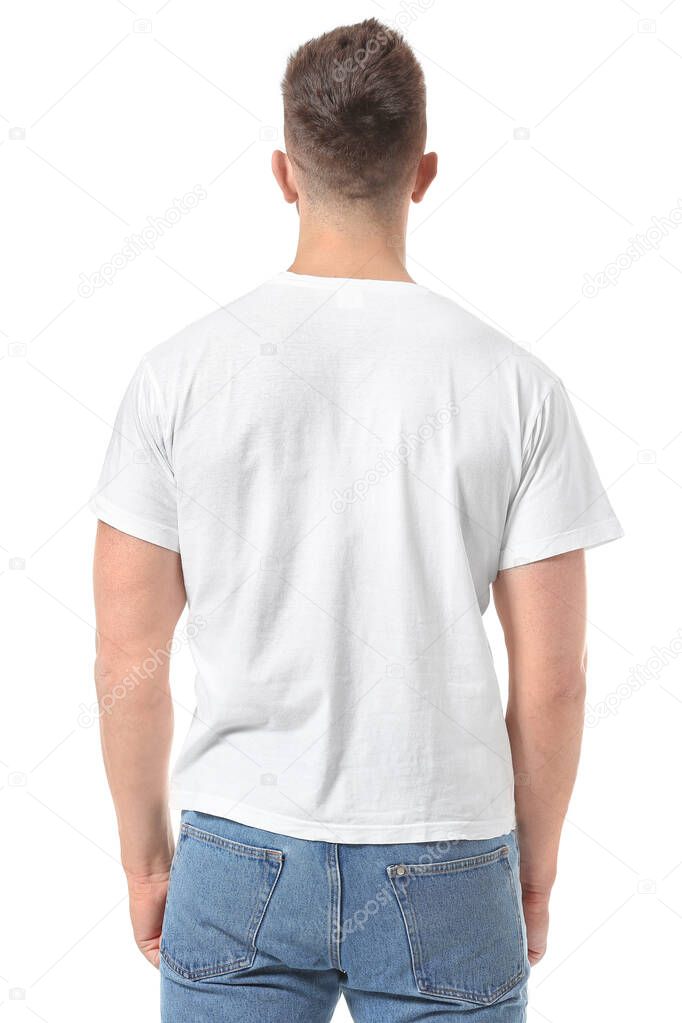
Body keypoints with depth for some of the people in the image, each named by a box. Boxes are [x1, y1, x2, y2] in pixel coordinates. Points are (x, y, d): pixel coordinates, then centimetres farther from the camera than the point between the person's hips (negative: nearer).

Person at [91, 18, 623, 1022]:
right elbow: (552, 679, -6)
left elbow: (129, 661, -4)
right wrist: (535, 870, 9)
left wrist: (144, 855, 11)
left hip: (241, 861, 1)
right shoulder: (516, 384, -9)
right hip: (445, 866, 0)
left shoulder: (181, 372, -8)